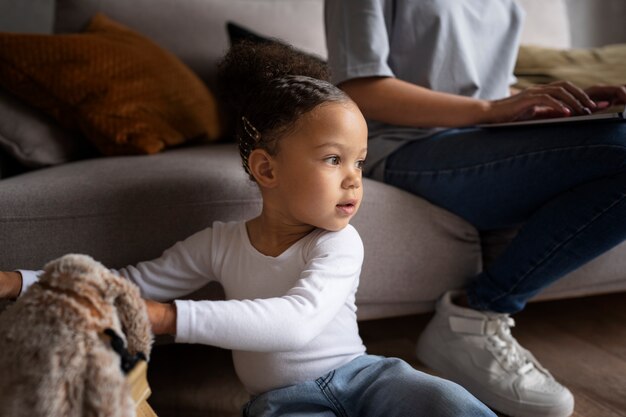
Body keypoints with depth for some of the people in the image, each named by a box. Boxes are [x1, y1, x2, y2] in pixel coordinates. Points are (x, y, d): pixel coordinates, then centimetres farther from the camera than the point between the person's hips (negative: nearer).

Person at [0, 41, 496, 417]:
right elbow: (131, 285, 6)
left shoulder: (339, 243, -11)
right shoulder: (221, 243, -1)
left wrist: (169, 316, -39)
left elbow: (298, 320, -30)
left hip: (361, 375, -1)